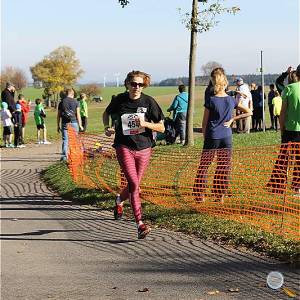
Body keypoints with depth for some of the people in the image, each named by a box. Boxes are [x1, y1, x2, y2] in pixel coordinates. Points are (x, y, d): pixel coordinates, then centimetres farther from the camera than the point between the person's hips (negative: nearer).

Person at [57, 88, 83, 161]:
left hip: (64, 123, 2)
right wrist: (80, 125, 1)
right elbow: (78, 114, -2)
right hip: (74, 122, -1)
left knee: (65, 140, 1)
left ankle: (64, 156, -6)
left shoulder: (62, 102, 8)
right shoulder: (75, 102, 2)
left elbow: (58, 115, 9)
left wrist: (58, 126, 15)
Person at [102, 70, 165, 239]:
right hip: (124, 147, -2)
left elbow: (161, 128, -3)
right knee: (134, 183, -17)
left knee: (134, 185, 13)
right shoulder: (120, 100, -2)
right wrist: (107, 127, 3)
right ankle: (140, 224, -18)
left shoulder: (148, 101, -4)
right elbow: (107, 113, 20)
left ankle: (120, 201, 48)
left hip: (144, 148, 2)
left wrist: (145, 124, -19)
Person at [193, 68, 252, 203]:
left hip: (212, 137, -3)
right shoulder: (231, 100, 1)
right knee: (224, 168, 10)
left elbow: (204, 122, -3)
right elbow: (249, 112, 8)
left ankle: (200, 195, 3)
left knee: (203, 167, 4)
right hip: (227, 137, 3)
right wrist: (232, 119, 5)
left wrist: (205, 137, 10)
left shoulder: (210, 100, -8)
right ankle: (221, 195, 11)